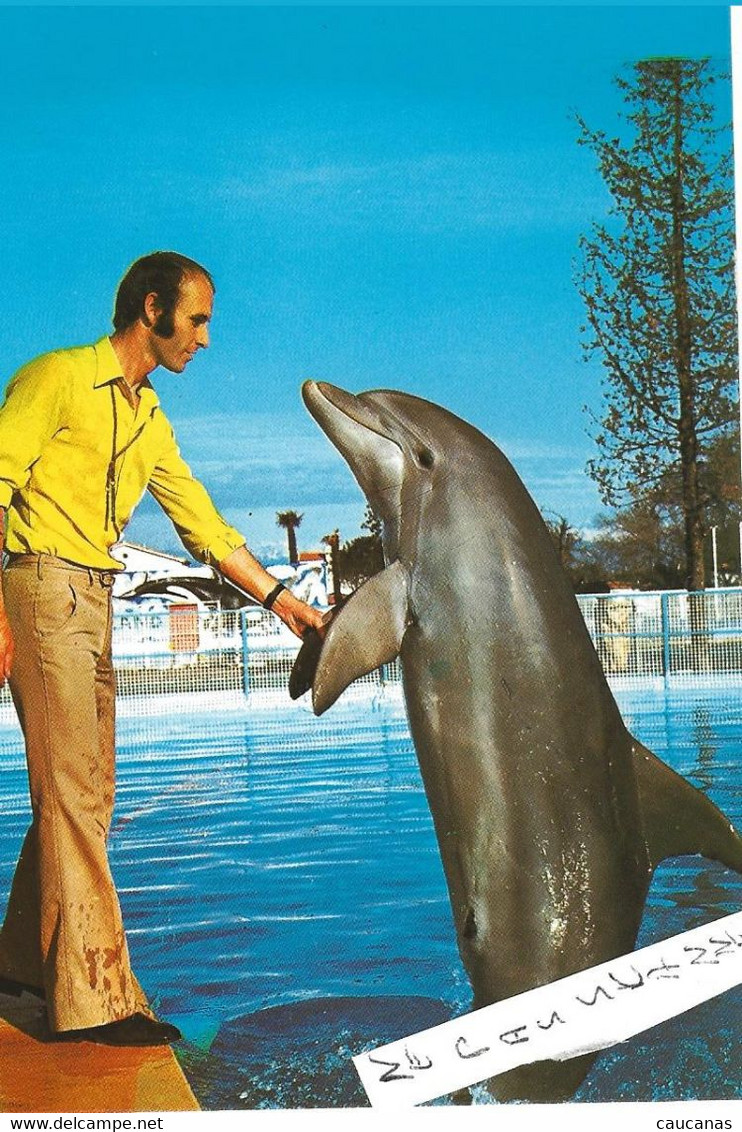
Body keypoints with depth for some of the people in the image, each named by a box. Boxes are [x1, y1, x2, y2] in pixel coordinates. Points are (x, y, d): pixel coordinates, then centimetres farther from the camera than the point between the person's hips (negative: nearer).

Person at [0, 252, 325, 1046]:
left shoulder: (148, 419, 20)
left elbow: (203, 523, 21)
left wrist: (279, 599, 16)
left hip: (95, 604, 8)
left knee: (81, 791, 10)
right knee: (72, 791, -11)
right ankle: (96, 996, -10)